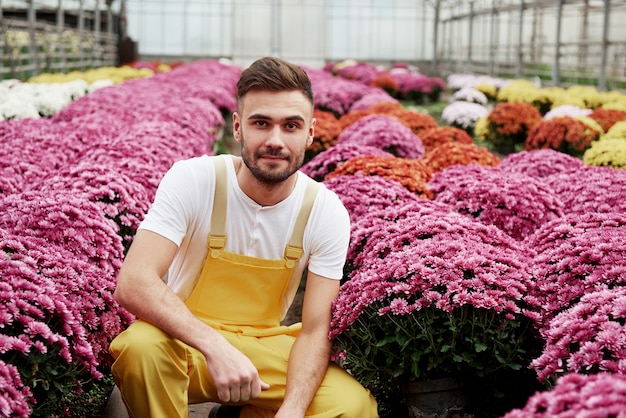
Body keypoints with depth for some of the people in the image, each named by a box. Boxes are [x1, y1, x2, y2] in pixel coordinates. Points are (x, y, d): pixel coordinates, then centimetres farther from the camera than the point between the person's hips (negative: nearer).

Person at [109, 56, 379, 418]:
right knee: (141, 346, -37)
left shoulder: (327, 212, -11)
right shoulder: (192, 180, -17)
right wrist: (215, 346, -42)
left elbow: (316, 329, -11)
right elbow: (133, 283, -27)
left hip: (266, 347, 3)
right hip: (188, 338, -3)